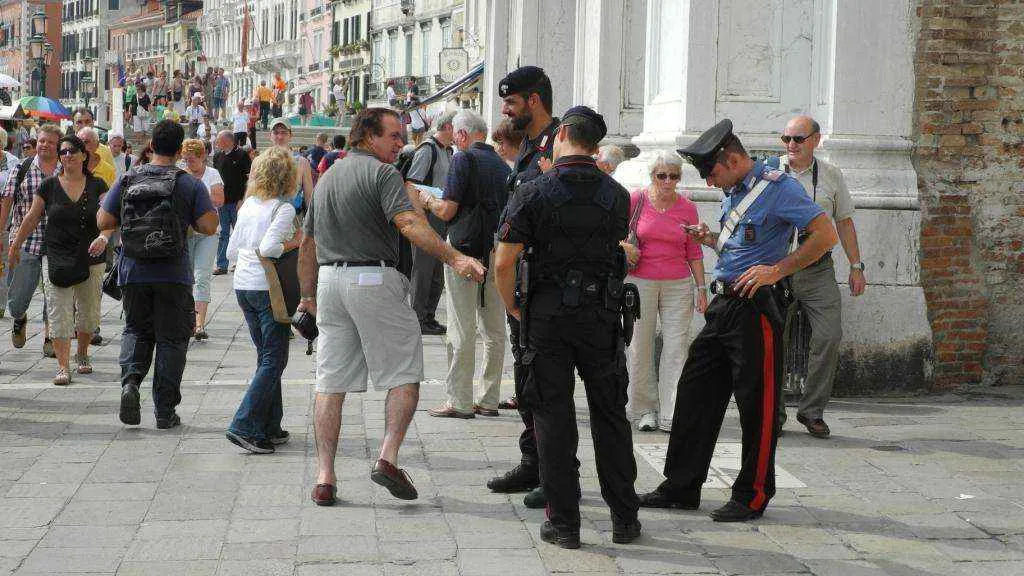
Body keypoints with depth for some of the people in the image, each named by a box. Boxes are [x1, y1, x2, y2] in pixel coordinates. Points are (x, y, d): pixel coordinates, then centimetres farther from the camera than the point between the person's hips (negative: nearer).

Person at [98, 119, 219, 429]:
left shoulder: (127, 180, 0)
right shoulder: (190, 185, -6)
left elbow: (104, 222, 2)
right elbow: (209, 226, -12)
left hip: (133, 272, 2)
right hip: (173, 275, -2)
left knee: (136, 331, 19)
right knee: (171, 339, 7)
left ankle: (130, 380, -8)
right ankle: (165, 411, 8)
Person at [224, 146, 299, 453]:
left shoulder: (248, 205, 9)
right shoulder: (284, 208, -12)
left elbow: (232, 250, 13)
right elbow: (268, 247, -24)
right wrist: (293, 244, -8)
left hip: (242, 286, 7)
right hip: (268, 288, -7)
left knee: (266, 356, 15)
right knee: (274, 359, -2)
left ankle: (270, 427, 16)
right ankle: (244, 425, -12)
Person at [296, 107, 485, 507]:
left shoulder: (328, 177, 18)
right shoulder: (382, 174, -6)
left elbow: (308, 242, 22)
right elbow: (409, 223, -23)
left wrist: (308, 296, 30)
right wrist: (454, 258, -31)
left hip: (329, 280, 7)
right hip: (374, 279, -7)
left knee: (330, 382, 7)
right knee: (405, 374, 3)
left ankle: (324, 477, 4)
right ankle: (388, 458, -11)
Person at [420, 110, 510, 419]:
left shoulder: (464, 159, -8)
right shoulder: (502, 164, 13)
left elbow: (447, 211, -12)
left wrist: (427, 199, 9)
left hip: (465, 251, -7)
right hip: (497, 253, 7)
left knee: (462, 330, -4)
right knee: (494, 330, 9)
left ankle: (458, 400, -3)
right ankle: (489, 399, 14)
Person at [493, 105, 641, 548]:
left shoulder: (532, 193, -8)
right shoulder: (617, 196, 1)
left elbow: (504, 262, -10)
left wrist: (511, 306, 6)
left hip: (548, 315, -2)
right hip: (603, 316, 2)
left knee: (554, 417, 4)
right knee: (610, 416, 11)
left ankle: (564, 523, 5)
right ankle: (624, 519, 16)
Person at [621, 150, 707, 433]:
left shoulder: (688, 208, 6)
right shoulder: (636, 200, -1)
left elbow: (694, 253, 10)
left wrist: (701, 287, 7)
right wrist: (624, 246, -8)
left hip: (678, 285, 1)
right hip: (641, 281, -1)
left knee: (676, 348, -4)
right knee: (639, 347, 2)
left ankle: (671, 415, -3)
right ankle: (645, 409, 13)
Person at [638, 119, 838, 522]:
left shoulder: (777, 187, -10)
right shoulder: (732, 192, 17)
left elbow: (826, 235, -16)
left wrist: (776, 271, -20)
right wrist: (712, 240, 8)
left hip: (756, 307, -9)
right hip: (723, 304, 9)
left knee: (757, 405, 0)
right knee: (695, 394, 9)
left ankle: (752, 497, 9)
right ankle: (680, 488, 17)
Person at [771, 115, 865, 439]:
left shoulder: (831, 177, 9)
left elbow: (844, 221, 16)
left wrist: (856, 266, 12)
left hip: (818, 269, 1)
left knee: (829, 336, -9)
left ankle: (812, 411, 4)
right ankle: (773, 411, 13)